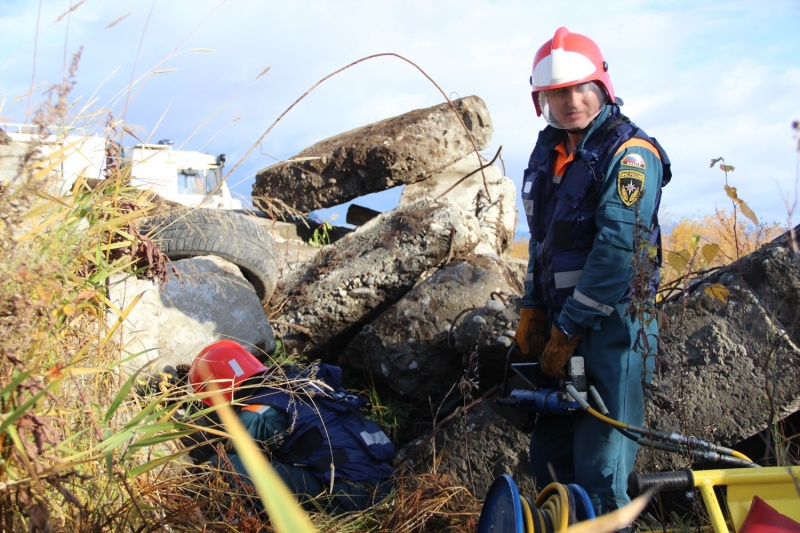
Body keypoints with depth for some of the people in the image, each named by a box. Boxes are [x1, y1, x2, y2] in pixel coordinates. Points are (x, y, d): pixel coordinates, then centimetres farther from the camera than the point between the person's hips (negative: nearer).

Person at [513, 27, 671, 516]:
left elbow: (618, 251, -21)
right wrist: (532, 310, 9)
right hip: (562, 325, 8)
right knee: (549, 457, 16)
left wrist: (567, 330, -18)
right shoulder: (547, 152, 11)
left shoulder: (629, 154, -13)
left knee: (599, 474, -5)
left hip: (612, 328, -8)